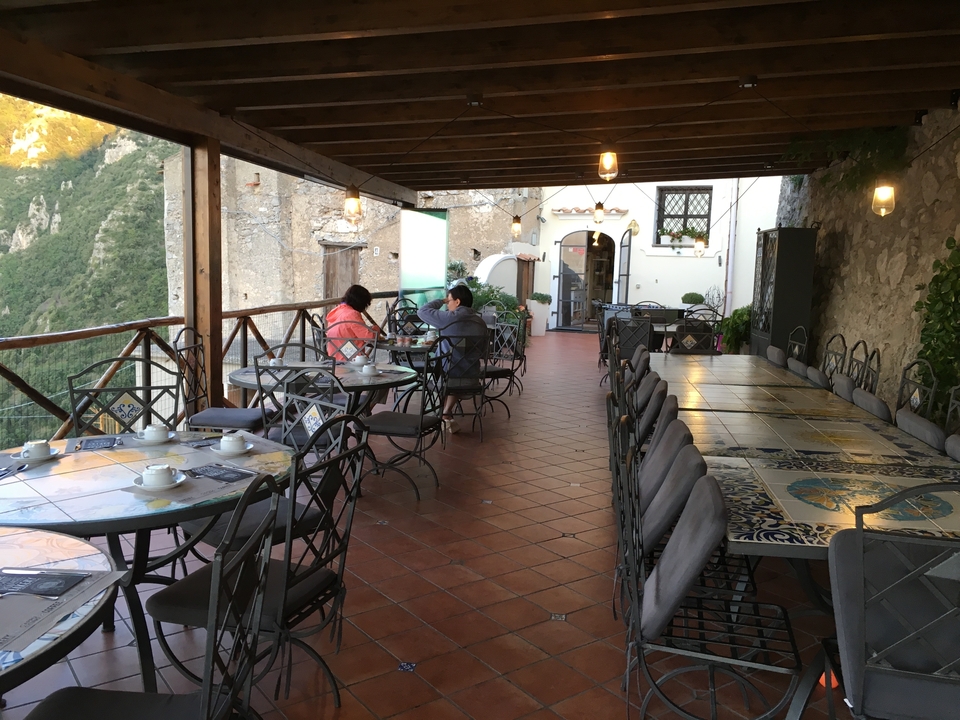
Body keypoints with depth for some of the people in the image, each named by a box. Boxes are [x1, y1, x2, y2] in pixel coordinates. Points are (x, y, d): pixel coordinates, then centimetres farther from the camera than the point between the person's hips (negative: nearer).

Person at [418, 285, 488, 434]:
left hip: (447, 379, -4)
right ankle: (447, 415, 32)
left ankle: (446, 417, 37)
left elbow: (422, 311, -2)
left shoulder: (448, 317, -15)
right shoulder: (481, 322, 2)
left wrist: (441, 301, 10)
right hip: (471, 379, 4)